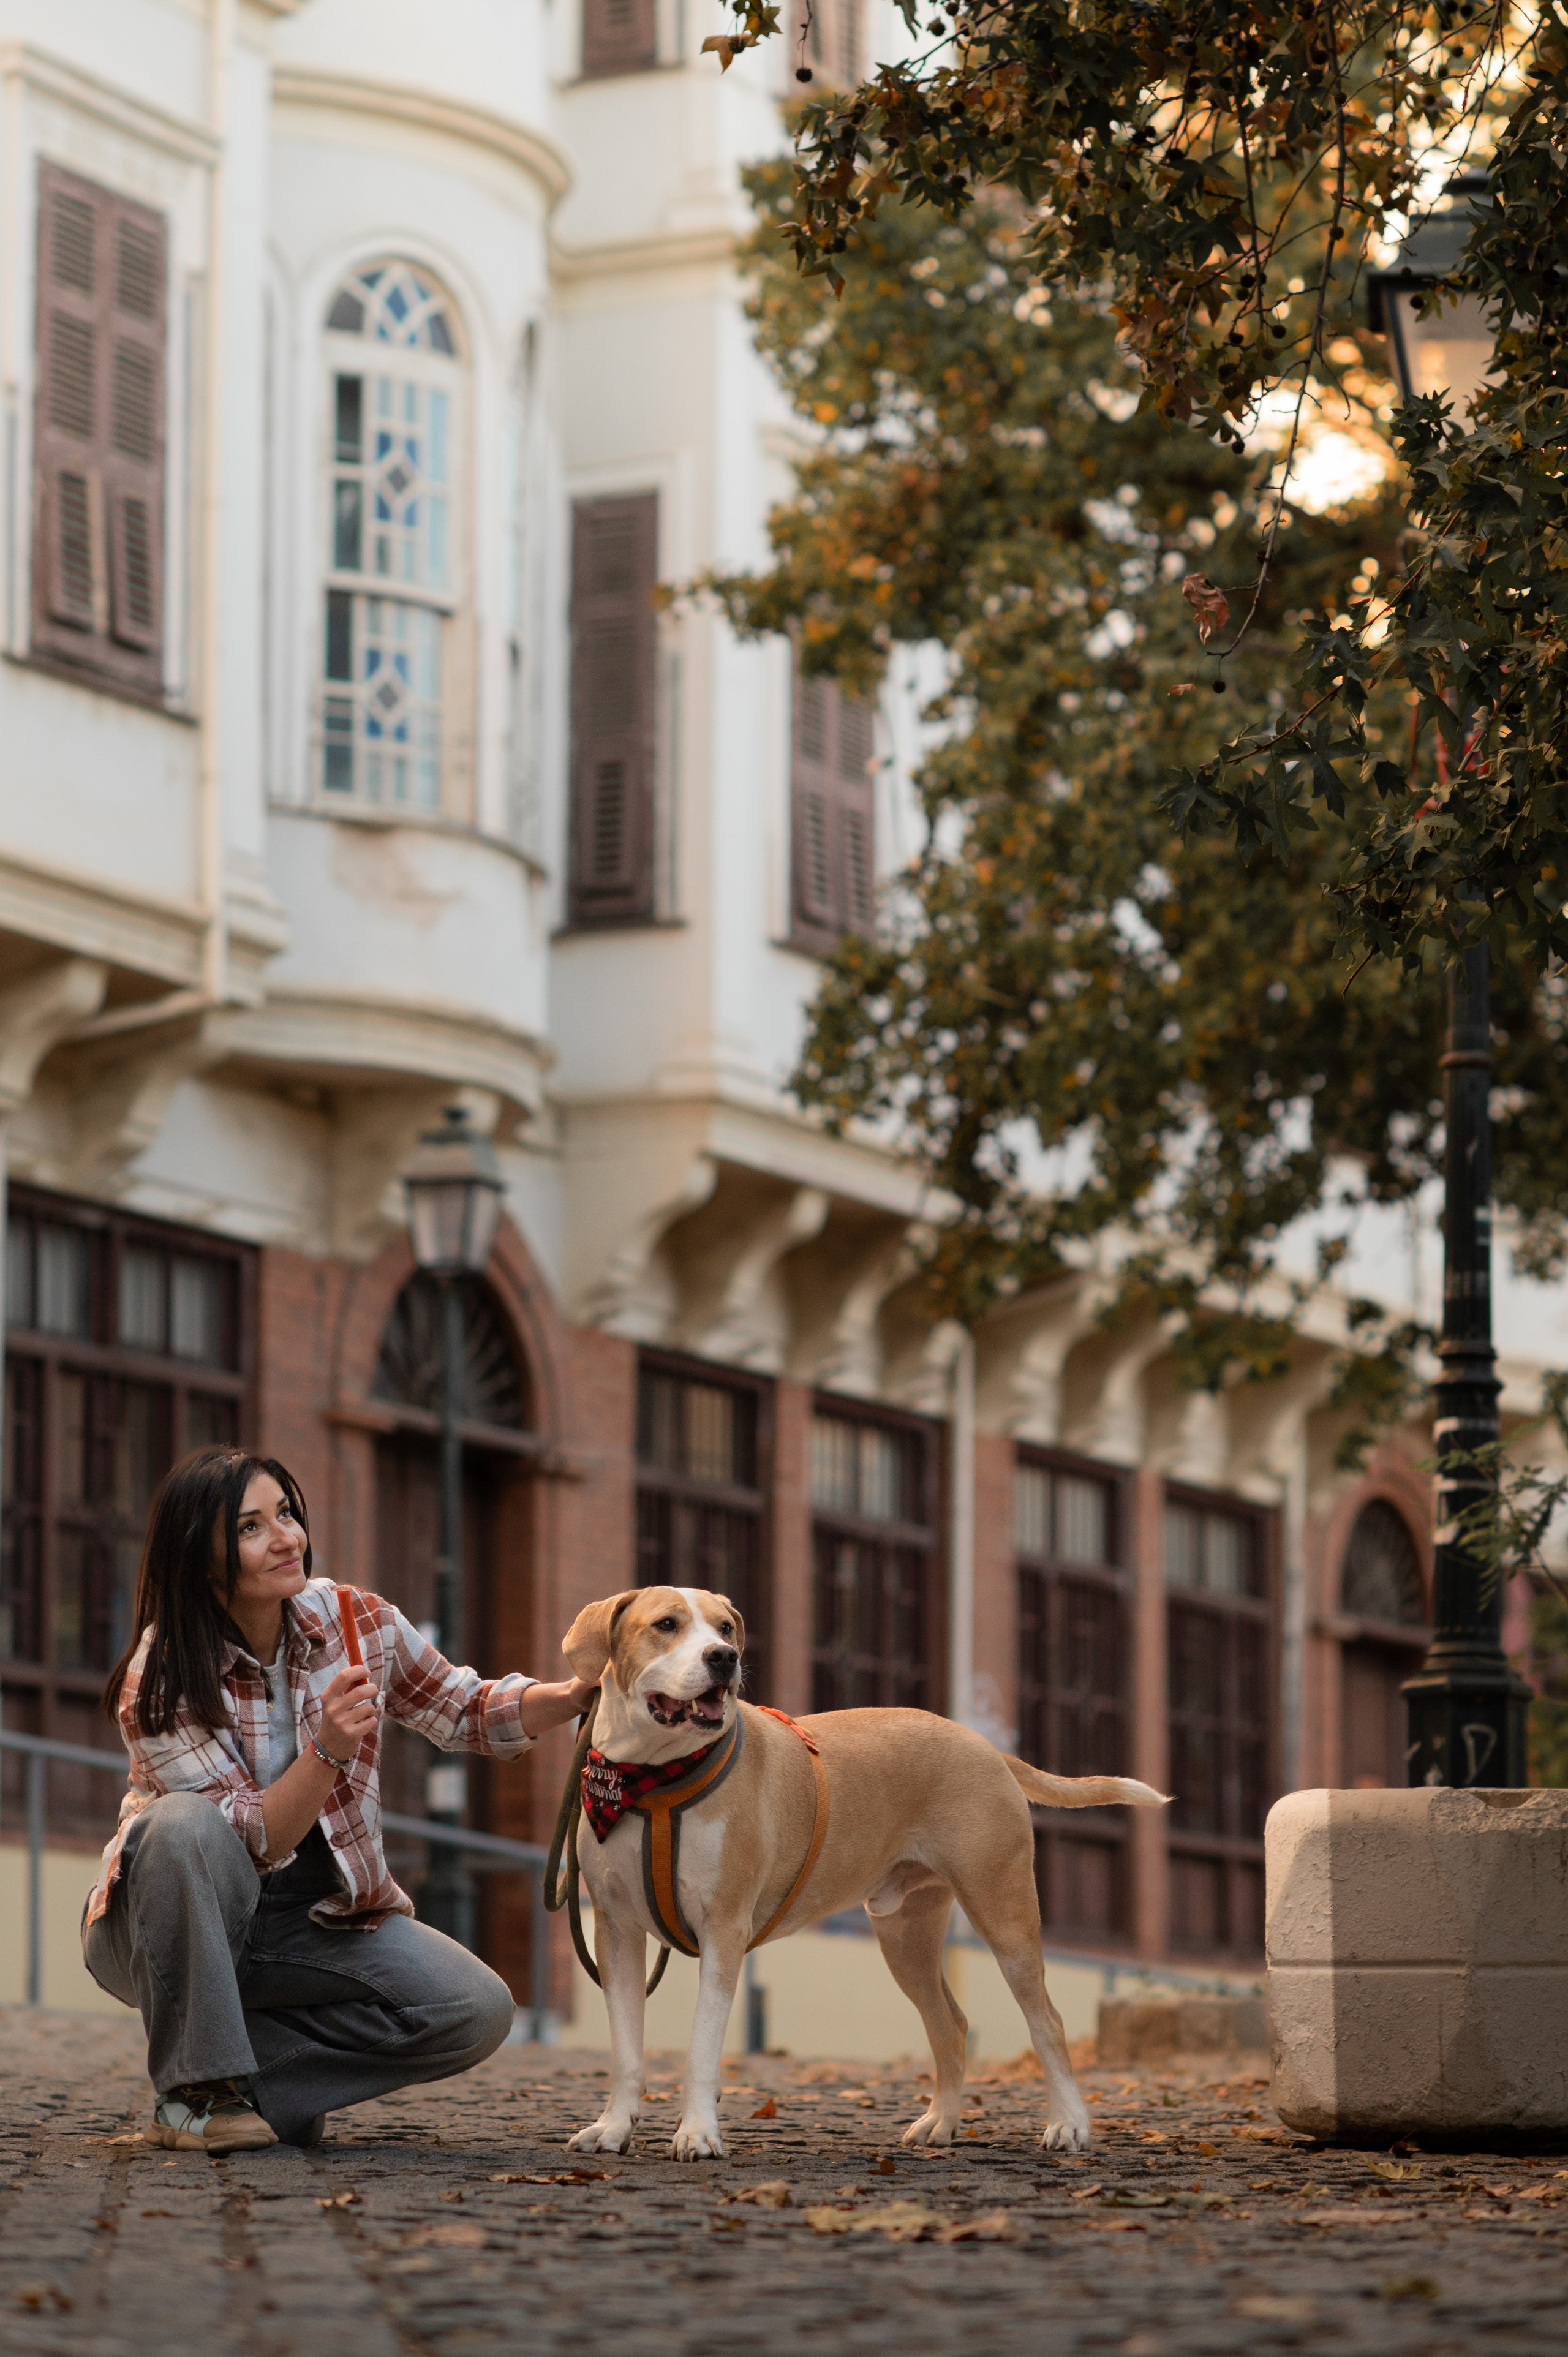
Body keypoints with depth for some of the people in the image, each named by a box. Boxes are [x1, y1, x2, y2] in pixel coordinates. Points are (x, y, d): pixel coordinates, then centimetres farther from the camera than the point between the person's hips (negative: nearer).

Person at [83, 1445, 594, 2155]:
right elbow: (250, 1843, -25)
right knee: (185, 1825, -38)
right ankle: (194, 2091, -24)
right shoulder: (158, 1685, -21)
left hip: (314, 1925, 4)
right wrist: (329, 1750, -41)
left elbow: (467, 1715, 7)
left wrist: (577, 1693, -12)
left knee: (477, 2011, -19)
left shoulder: (355, 1621, -7)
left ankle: (246, 2076, -5)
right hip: (183, 1931, -4)